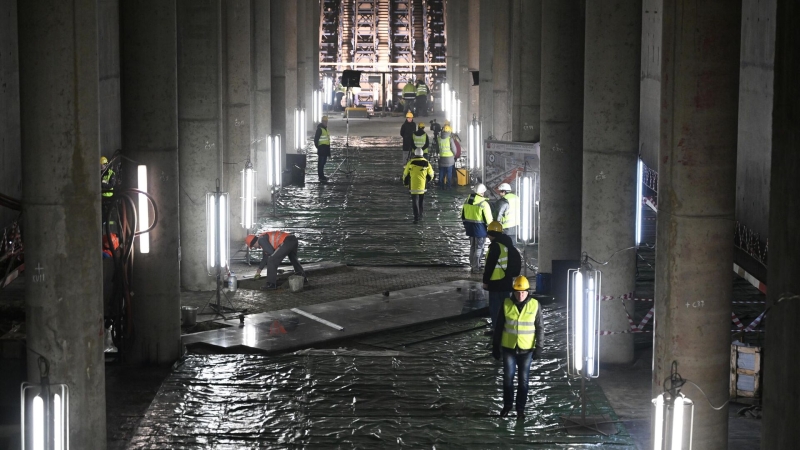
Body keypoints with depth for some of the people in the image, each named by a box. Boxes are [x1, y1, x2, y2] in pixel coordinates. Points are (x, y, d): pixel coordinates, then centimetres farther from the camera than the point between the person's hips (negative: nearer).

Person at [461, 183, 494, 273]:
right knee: (479, 248, 3)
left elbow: (463, 215, 14)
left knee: (472, 246, 21)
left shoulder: (467, 201, 4)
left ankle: (472, 264, 30)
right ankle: (476, 268, 7)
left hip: (470, 227, 6)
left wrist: (466, 225, 25)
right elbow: (488, 218, -15)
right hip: (480, 228, -6)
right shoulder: (483, 203, -18)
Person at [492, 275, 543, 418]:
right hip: (508, 348, 1)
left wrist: (539, 347, -5)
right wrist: (495, 346, 2)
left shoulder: (534, 305, -6)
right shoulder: (506, 304, -4)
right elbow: (499, 327, 2)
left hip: (526, 349, -1)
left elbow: (540, 328, 0)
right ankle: (507, 405, 23)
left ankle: (521, 408, 18)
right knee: (508, 377, 6)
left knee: (523, 379, 7)